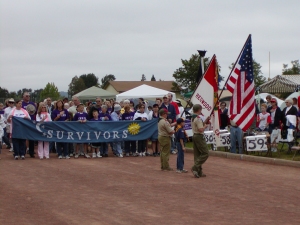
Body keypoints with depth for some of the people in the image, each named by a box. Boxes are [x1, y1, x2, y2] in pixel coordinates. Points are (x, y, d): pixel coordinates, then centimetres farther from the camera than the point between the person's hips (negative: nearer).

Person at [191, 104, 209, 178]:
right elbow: (201, 129, -23)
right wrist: (205, 126, -6)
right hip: (199, 137, -10)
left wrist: (204, 122, 12)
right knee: (205, 153, -6)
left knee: (197, 154, 10)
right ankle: (195, 168, -14)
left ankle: (199, 172, 12)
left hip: (195, 136, 10)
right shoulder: (198, 118, -17)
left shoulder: (193, 118, 12)